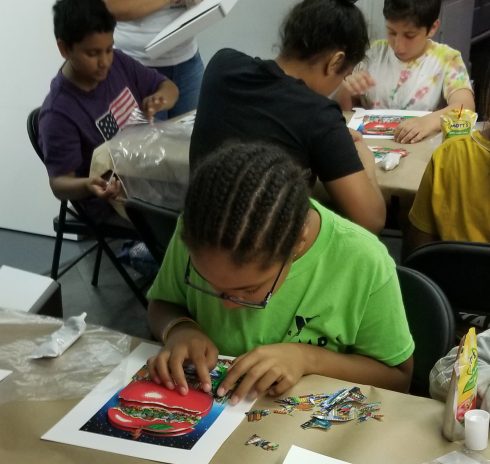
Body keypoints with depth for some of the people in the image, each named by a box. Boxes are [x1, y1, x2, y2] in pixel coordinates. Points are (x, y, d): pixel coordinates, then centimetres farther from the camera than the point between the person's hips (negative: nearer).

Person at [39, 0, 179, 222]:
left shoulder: (118, 62, -4)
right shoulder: (58, 113, -21)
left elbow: (168, 87, 8)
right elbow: (59, 181, -17)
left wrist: (159, 99, -16)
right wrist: (87, 185, -40)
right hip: (114, 198, -7)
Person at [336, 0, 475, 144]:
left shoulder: (446, 59, -1)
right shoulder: (374, 52, 7)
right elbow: (345, 109, 13)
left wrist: (430, 121, -35)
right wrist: (345, 89, -8)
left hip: (419, 147, -2)